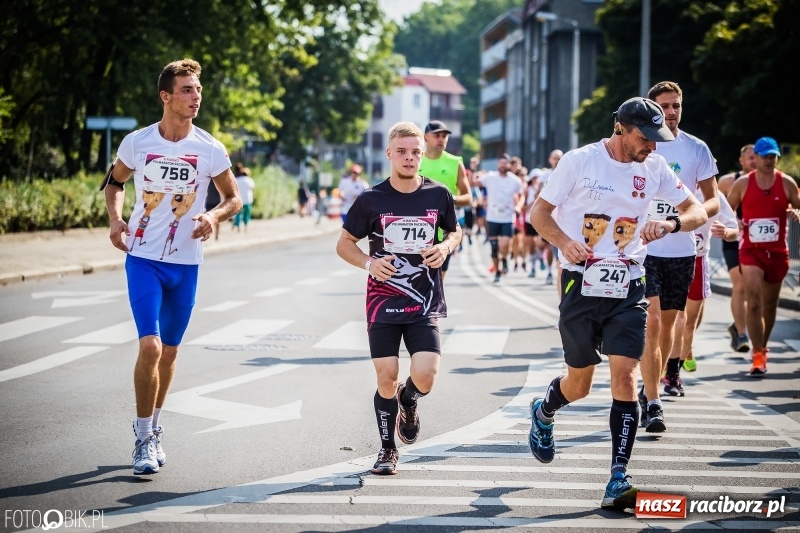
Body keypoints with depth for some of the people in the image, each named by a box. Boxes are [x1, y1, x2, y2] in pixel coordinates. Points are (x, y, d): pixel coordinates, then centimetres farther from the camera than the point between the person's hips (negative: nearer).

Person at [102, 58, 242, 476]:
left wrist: (214, 216, -14)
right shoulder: (136, 143, -5)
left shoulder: (210, 150, -4)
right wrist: (115, 219, -4)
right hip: (143, 258, -2)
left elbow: (234, 198, 8)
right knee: (150, 346, -15)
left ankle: (153, 430, 30)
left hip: (186, 264, 2)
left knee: (169, 351, 12)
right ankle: (144, 438, -3)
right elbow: (115, 182, 14)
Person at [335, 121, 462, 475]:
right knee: (386, 379, 1)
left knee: (425, 376, -12)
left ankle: (408, 402, 25)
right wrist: (369, 262, -14)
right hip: (383, 303, 0)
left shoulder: (438, 195, 0)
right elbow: (344, 244, 5)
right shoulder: (372, 199, -4)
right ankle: (387, 450, 21)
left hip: (424, 304, 1)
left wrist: (445, 247, -5)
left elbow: (455, 232, 17)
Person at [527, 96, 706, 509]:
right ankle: (543, 412, 45)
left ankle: (618, 479, -9)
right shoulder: (580, 161, -8)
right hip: (581, 285, -2)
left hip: (628, 289, 2)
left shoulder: (654, 167, 1)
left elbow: (697, 212, 4)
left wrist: (671, 224, -18)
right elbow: (538, 212, -2)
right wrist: (564, 241, -21)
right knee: (579, 385, 9)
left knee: (625, 377, -13)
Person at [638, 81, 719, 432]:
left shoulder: (697, 149, 4)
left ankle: (650, 389, 32)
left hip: (682, 251, 3)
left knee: (668, 323, 12)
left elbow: (713, 200, 5)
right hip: (643, 248, -3)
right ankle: (652, 403, -12)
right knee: (651, 323, -13)